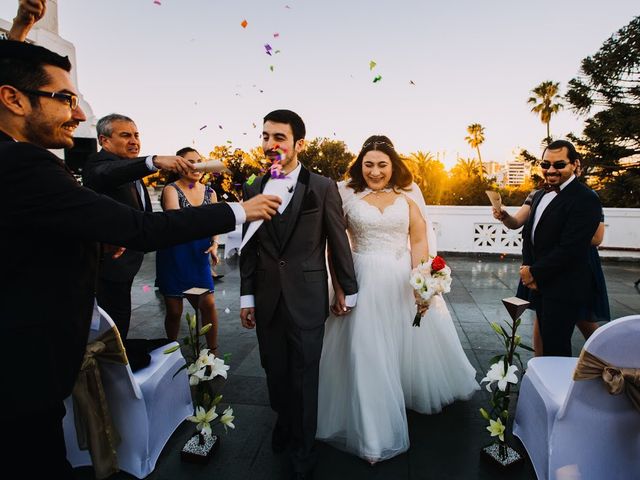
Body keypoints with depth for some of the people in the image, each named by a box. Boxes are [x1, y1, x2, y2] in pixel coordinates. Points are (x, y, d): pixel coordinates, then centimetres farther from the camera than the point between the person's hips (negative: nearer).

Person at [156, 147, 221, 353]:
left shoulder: (209, 192, 6)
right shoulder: (171, 189, -8)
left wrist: (215, 244, -8)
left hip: (198, 256, 3)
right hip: (173, 257, -3)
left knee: (208, 304, -3)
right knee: (174, 310, 7)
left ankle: (213, 351, 17)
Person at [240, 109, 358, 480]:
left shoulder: (323, 187, -6)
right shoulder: (253, 189, 4)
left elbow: (339, 242, -1)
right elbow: (249, 248, 6)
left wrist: (349, 290, 4)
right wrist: (247, 297, 7)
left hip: (307, 299, -3)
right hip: (267, 299, 4)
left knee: (304, 376, 10)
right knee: (275, 371, 18)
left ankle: (304, 449, 34)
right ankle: (285, 423, 47)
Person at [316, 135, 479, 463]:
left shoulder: (407, 194, 3)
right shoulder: (347, 194, -1)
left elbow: (419, 240, -1)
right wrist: (338, 287, -8)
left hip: (405, 282, 2)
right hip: (363, 282, -2)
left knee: (414, 343, 18)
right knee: (366, 354, 6)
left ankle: (419, 393, 50)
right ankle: (372, 431, 26)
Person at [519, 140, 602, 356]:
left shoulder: (585, 199, -14)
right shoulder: (540, 195, 12)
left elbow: (570, 248, -21)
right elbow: (528, 234, 14)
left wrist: (535, 273, -13)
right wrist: (527, 267, -2)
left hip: (564, 289, -7)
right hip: (540, 286, 8)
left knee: (555, 348, 1)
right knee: (546, 341, 17)